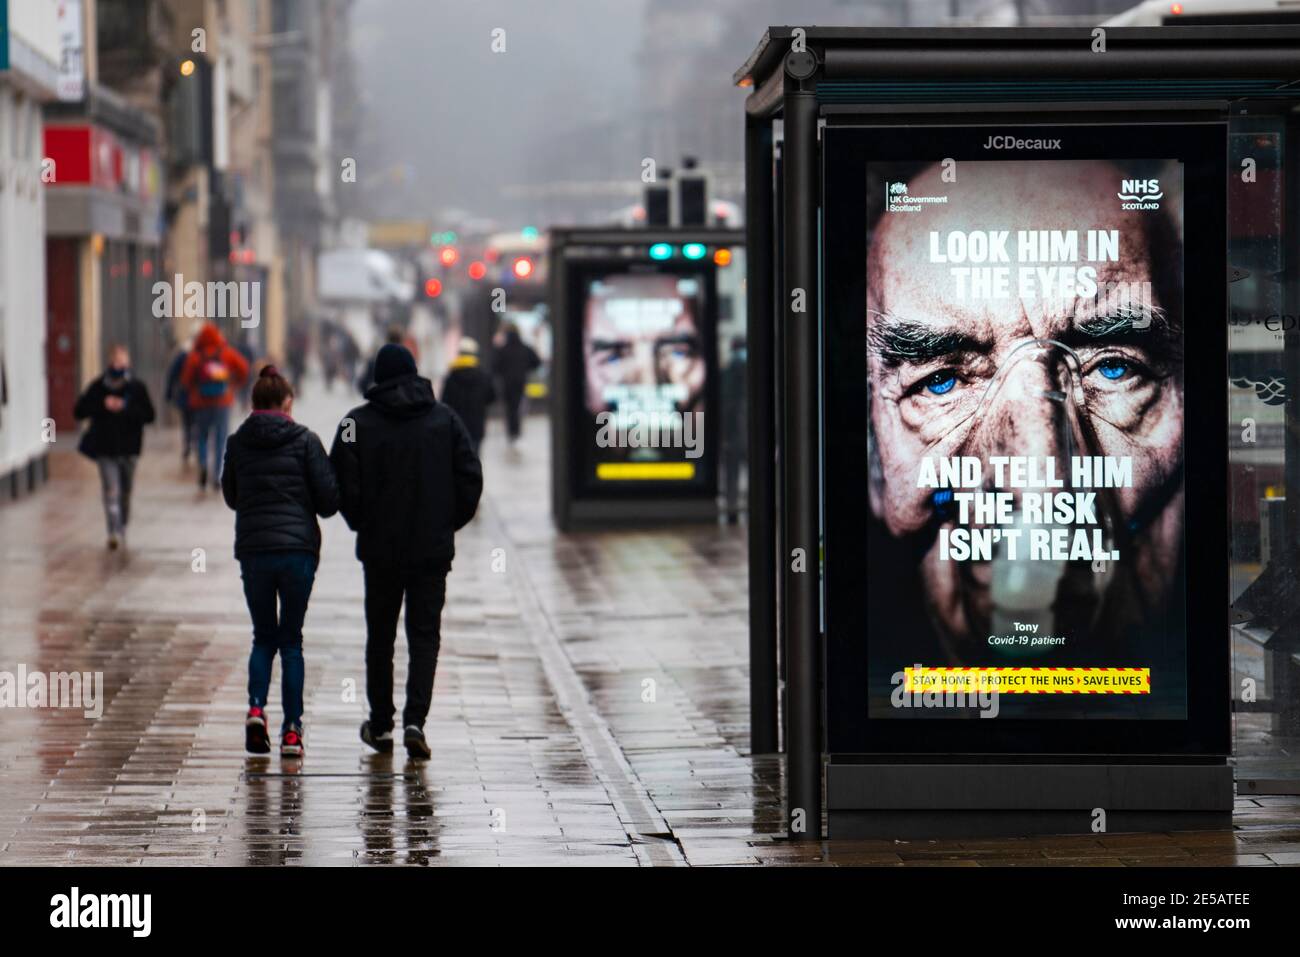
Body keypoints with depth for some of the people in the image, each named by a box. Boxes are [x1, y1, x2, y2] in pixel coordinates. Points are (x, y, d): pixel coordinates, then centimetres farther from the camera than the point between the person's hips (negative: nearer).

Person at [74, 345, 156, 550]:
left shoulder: (137, 388, -2)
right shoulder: (97, 387, -2)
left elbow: (149, 415, -7)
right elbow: (79, 411, -2)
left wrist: (126, 408, -19)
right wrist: (102, 406, -16)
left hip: (129, 448, 1)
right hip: (105, 449, -1)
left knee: (125, 492, 14)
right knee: (111, 491, -13)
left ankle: (122, 528, 32)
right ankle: (114, 532, -22)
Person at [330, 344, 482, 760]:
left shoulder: (358, 422, -6)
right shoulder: (445, 419, 0)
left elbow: (342, 484, -8)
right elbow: (471, 479, -2)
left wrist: (361, 523, 8)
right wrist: (450, 522, 10)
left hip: (379, 549, 0)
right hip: (433, 549, 1)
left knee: (380, 636, 13)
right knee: (425, 635, 4)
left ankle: (381, 725, 18)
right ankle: (415, 719, -13)